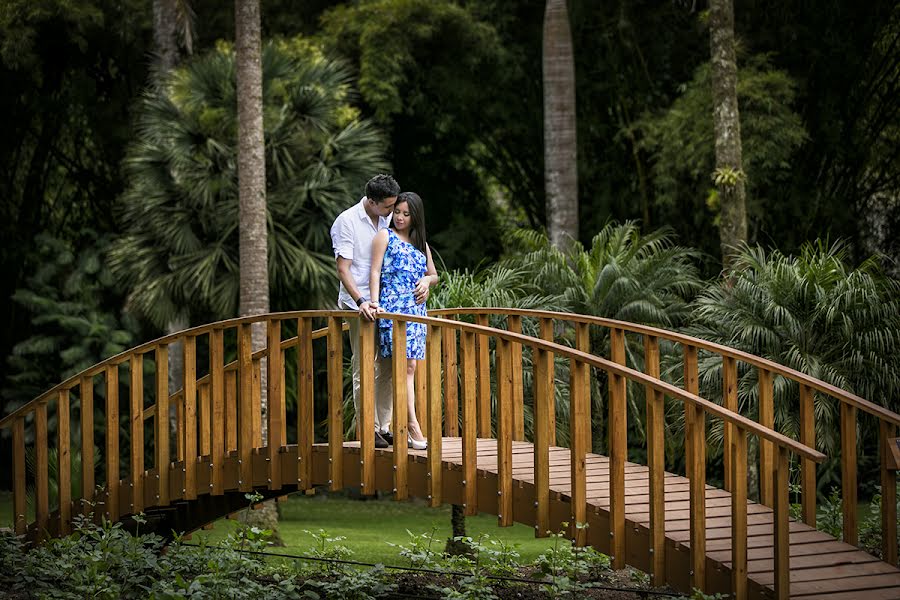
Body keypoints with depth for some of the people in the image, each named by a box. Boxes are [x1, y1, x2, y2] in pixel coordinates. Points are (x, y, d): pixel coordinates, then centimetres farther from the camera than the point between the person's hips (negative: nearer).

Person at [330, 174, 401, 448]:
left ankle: (385, 426, 12)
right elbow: (343, 269, -13)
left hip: (387, 303, 6)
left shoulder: (389, 220, 9)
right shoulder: (347, 222, -9)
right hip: (359, 306, -6)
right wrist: (361, 301, -24)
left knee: (388, 368, 6)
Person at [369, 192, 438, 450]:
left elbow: (434, 275, 29)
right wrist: (374, 303, -17)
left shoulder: (420, 244, 20)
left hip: (416, 310, 6)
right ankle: (413, 426, -20)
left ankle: (401, 427, 7)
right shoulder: (385, 237, 4)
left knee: (408, 367, 4)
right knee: (406, 365, -15)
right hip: (393, 308, -6)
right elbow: (375, 272, -4)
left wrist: (427, 280, 4)